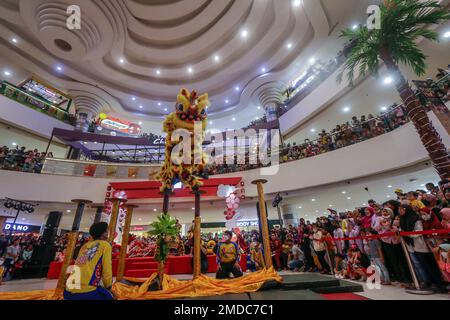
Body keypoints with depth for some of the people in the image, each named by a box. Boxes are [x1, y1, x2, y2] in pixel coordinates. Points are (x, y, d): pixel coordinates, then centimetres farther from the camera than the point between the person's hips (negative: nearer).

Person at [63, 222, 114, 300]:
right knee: (109, 297, 18)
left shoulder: (85, 246, 17)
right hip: (87, 292, -7)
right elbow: (107, 271, -6)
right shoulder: (105, 245, -3)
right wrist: (108, 288, 12)